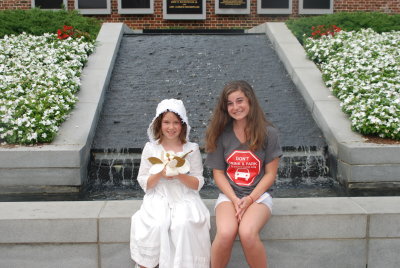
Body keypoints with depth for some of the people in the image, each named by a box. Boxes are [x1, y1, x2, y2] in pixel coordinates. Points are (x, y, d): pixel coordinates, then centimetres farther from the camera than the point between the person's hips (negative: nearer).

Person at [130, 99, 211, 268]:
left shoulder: (191, 149, 3)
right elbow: (143, 183, 5)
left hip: (184, 200, 0)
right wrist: (160, 174, -14)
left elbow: (198, 184, 2)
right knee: (155, 225, -27)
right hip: (158, 200, 1)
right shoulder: (150, 148, 4)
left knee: (184, 224, -29)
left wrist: (179, 175, -16)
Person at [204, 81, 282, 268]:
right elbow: (218, 173, 2)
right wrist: (235, 200, -12)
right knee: (225, 233, -30)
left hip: (258, 194, -1)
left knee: (247, 233, -31)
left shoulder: (268, 133, -3)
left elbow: (270, 174, -1)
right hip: (229, 194, 1)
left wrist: (249, 199, -12)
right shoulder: (221, 134, 0)